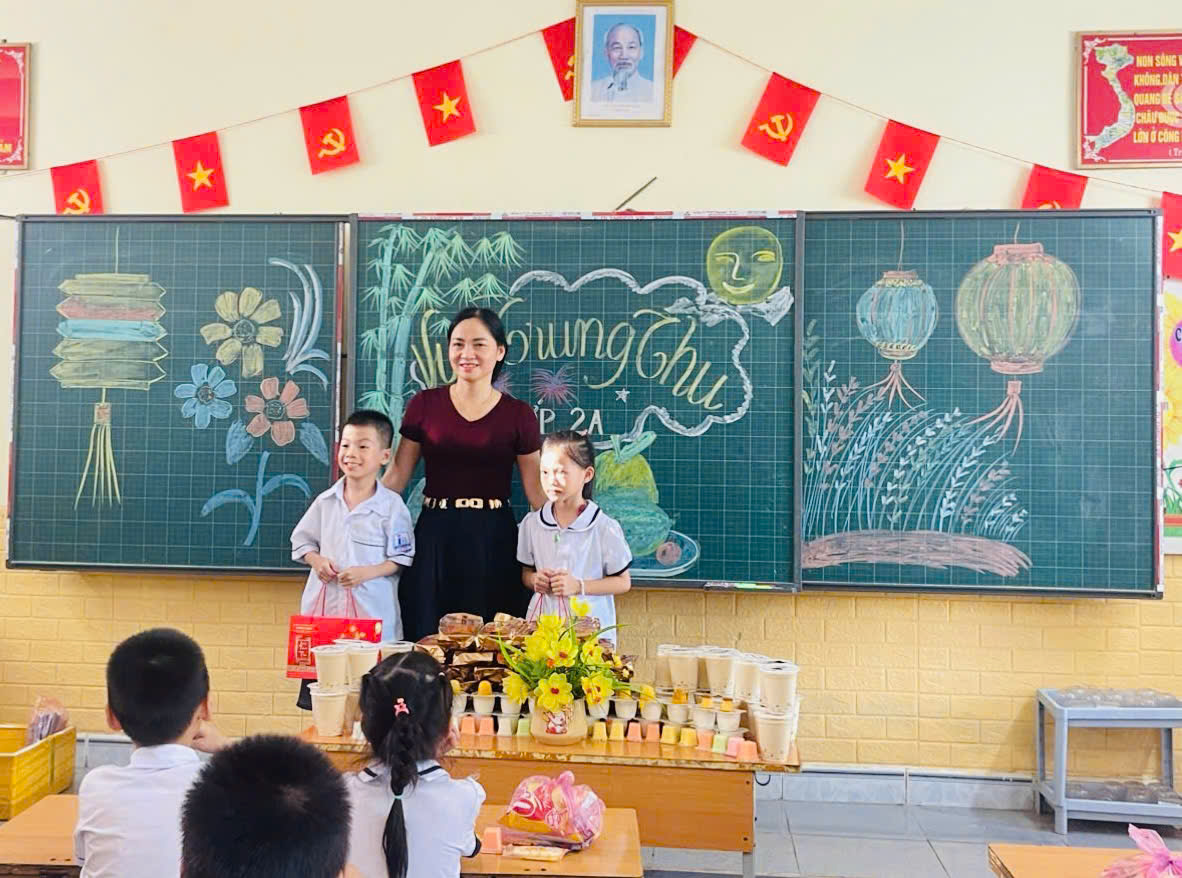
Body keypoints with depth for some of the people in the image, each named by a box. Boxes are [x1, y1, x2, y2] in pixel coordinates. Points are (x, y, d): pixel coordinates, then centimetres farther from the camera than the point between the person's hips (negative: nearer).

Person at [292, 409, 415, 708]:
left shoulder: (392, 506, -4)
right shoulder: (325, 501, 7)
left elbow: (402, 557, -2)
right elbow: (302, 540, 17)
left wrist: (369, 572, -15)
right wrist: (316, 560, -3)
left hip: (372, 608, -3)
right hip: (324, 604, 4)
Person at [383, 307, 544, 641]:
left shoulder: (518, 414, 1)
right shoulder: (425, 404, 4)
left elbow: (535, 488, 3)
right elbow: (397, 474, 6)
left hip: (493, 540, -1)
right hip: (434, 537, 1)